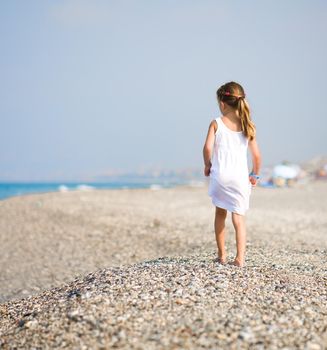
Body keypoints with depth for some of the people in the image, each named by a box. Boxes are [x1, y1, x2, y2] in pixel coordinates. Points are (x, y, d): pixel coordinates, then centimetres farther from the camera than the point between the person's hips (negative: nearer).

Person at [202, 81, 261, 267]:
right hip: (240, 177, 0)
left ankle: (222, 255, 26)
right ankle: (240, 258, -9)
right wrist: (255, 175, 16)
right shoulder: (248, 126, 2)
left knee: (220, 213, 18)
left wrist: (208, 165, 5)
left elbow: (208, 147, -14)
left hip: (220, 174, 0)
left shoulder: (216, 123, -3)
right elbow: (256, 155, 1)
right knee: (239, 216, 3)